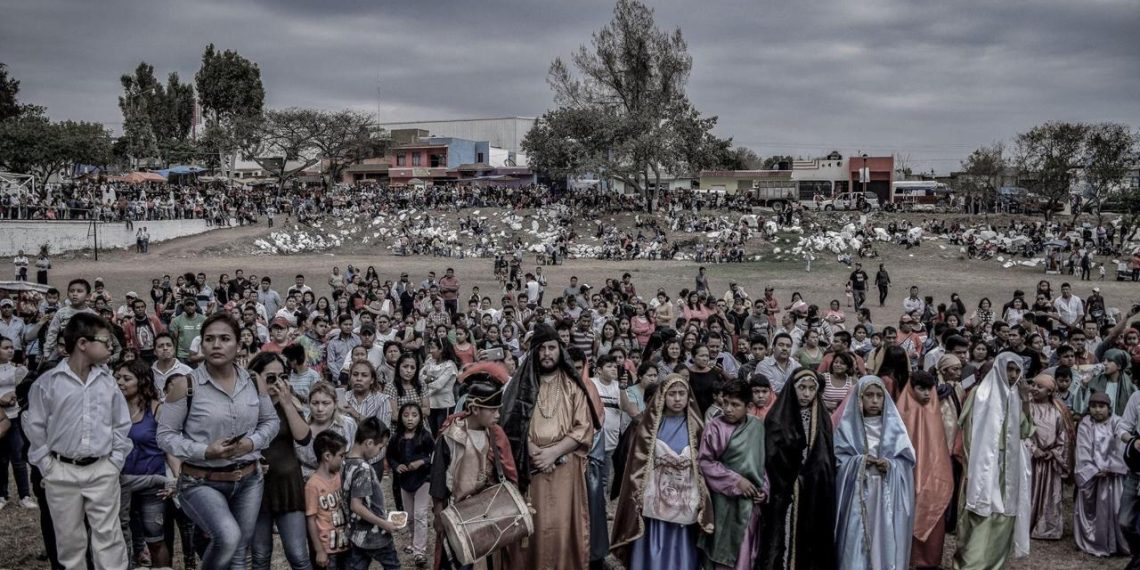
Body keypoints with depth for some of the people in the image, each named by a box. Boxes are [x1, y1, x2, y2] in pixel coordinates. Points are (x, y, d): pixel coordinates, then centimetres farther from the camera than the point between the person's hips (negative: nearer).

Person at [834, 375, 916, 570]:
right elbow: (836, 459, 1)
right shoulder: (848, 426, 4)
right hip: (857, 496, -1)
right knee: (856, 545, -3)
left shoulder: (894, 425, 6)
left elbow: (908, 461, 5)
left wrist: (890, 465, -13)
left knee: (886, 544, -1)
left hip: (887, 497, 1)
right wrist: (858, 462, -14)